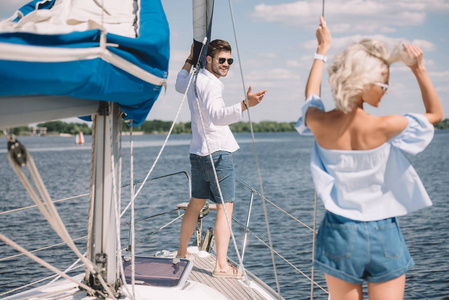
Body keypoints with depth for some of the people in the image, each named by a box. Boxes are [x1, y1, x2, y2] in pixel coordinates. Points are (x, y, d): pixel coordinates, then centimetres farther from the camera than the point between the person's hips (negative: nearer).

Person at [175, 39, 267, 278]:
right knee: (225, 208, -9)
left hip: (198, 152, 9)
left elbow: (179, 84, 39)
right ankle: (221, 266, -13)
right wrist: (245, 104, -44)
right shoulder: (210, 84, -15)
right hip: (218, 152, -9)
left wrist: (190, 59, 43)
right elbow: (217, 115, -33)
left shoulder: (194, 80, 13)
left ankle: (182, 253, 32)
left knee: (195, 204, 21)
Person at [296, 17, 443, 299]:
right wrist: (419, 69, -6)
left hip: (339, 233, 3)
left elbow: (310, 96, 19)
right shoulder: (382, 128, -16)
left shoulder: (319, 124, -7)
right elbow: (436, 114, 1)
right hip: (383, 235, -3)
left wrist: (322, 50, 29)